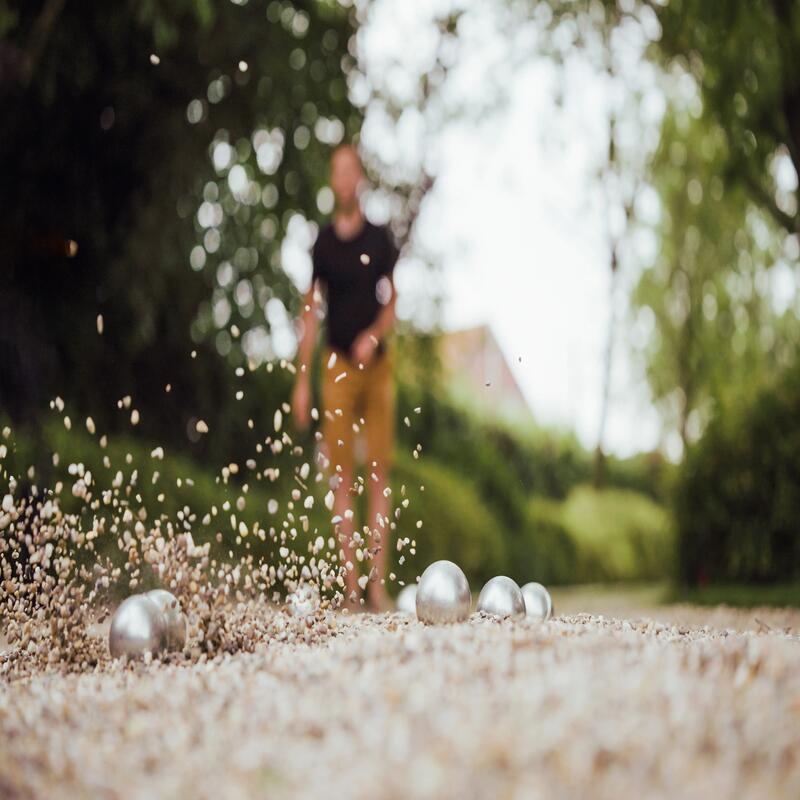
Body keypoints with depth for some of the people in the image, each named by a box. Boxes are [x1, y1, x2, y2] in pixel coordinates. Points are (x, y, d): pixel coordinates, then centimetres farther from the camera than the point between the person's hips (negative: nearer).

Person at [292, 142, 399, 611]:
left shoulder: (381, 239, 7)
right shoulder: (323, 243, 7)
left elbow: (392, 303, 10)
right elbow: (312, 311, 8)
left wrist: (374, 336, -11)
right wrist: (302, 378, 4)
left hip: (378, 363, 0)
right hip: (338, 364, 0)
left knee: (379, 474, -1)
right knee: (343, 476, -2)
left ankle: (378, 581, 1)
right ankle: (350, 582, 2)